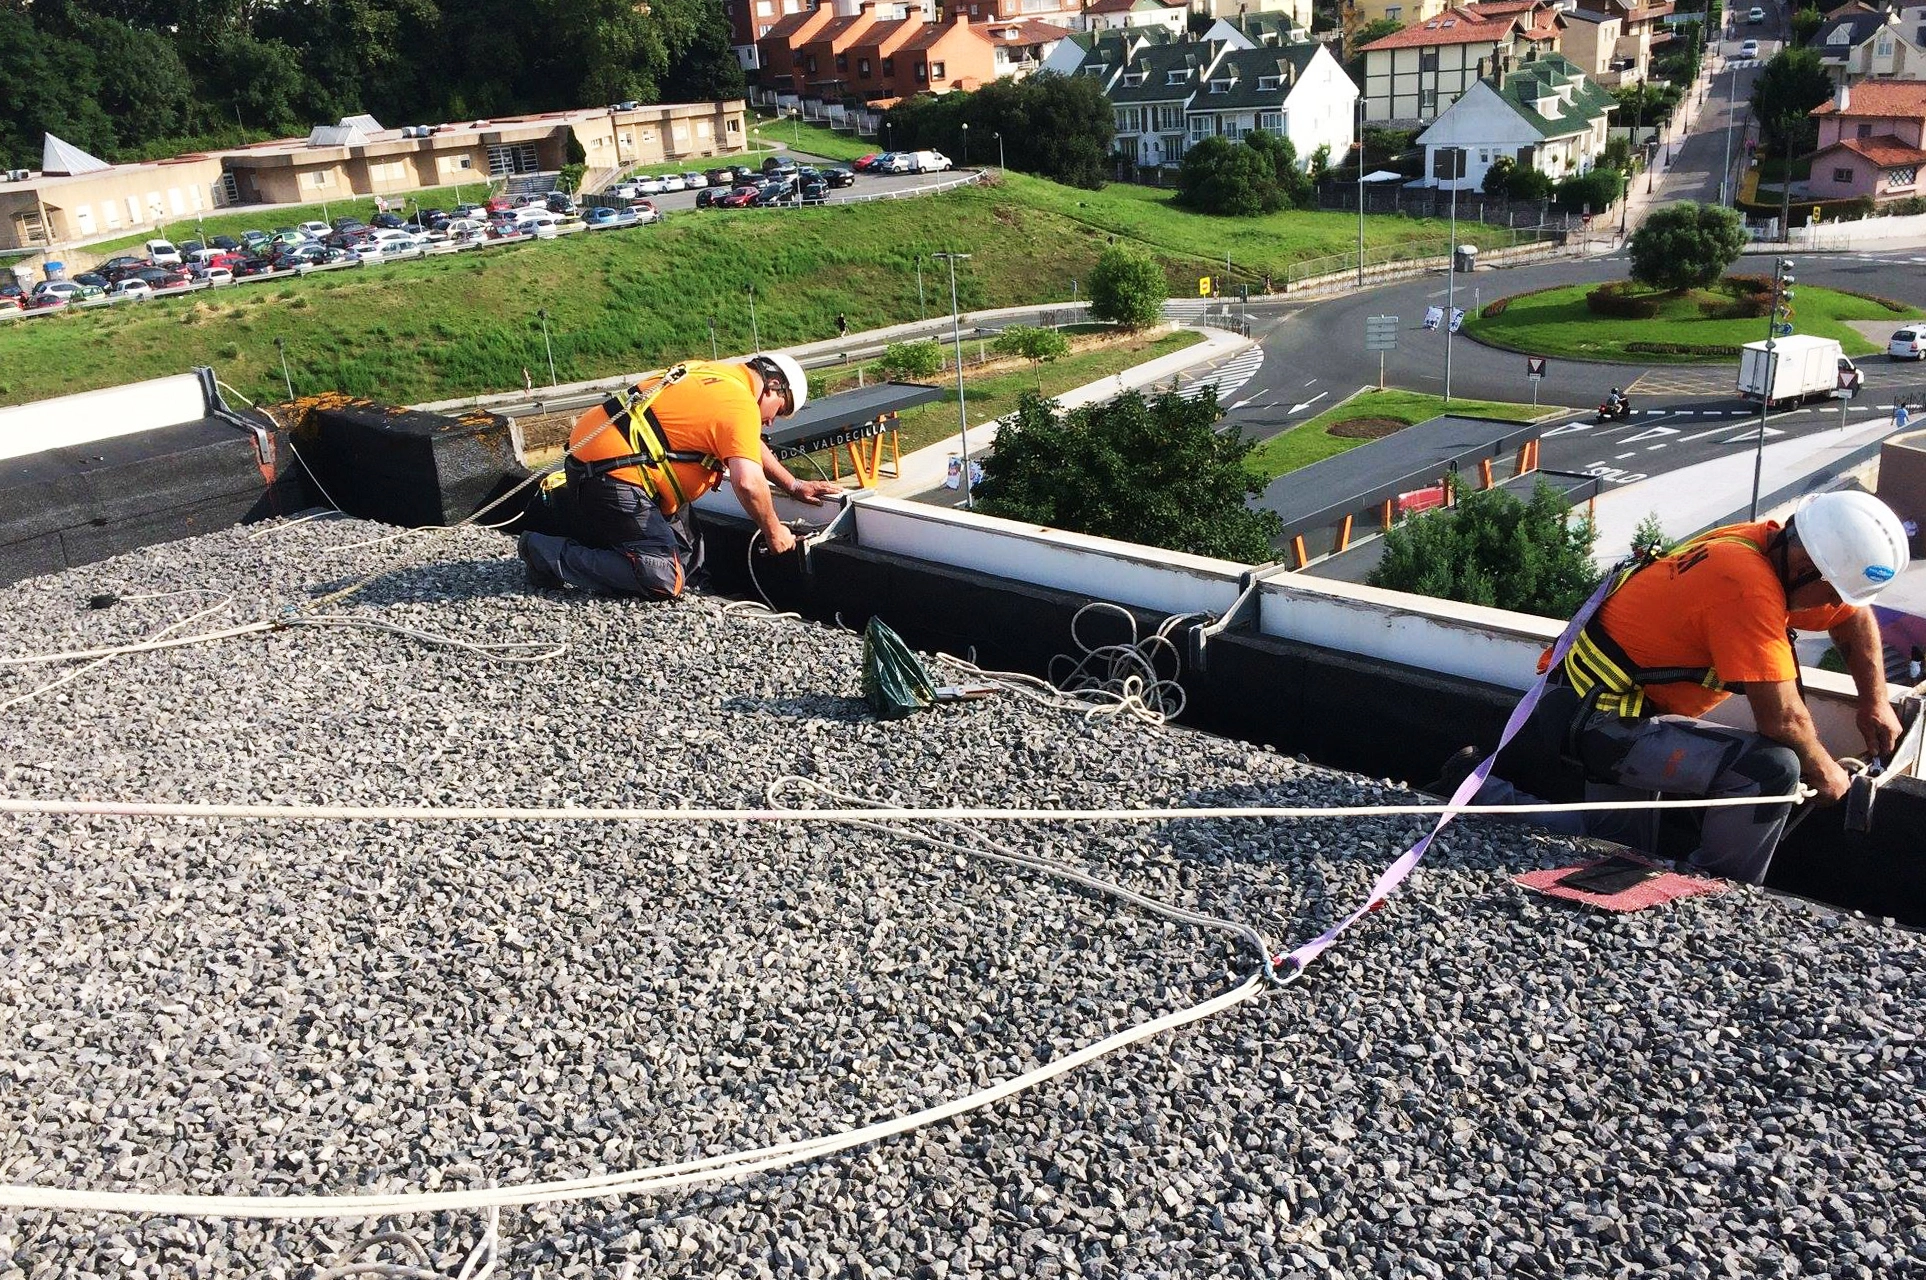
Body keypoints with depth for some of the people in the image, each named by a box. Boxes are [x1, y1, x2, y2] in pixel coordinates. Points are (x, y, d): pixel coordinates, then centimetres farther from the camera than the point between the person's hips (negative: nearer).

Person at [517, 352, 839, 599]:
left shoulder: (717, 374, 15)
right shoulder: (740, 404, -14)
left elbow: (748, 444, 31)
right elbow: (748, 482, -25)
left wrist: (794, 485, 30)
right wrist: (773, 532, -9)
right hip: (609, 473, -10)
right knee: (665, 581, -14)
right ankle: (547, 554, -7)